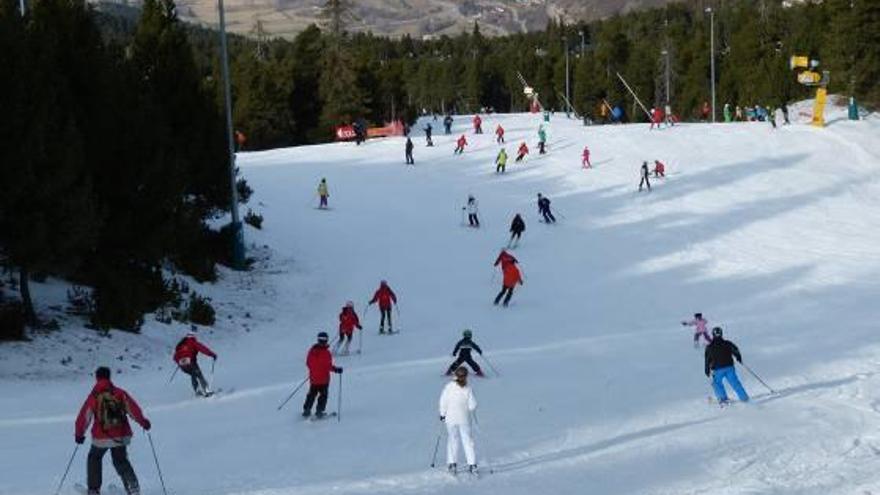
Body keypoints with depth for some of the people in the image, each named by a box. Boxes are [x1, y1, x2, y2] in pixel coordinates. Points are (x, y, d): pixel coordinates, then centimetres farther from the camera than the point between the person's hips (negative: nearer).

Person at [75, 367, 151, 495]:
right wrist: (143, 421, 3)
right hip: (121, 436, 2)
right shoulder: (119, 393, -1)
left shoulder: (94, 396, -5)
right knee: (121, 461, 19)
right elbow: (132, 408, -7)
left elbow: (84, 416, -3)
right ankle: (132, 485, -6)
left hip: (101, 437, -2)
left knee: (94, 458, 23)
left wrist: (79, 434, 8)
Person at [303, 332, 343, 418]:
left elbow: (308, 363, 7)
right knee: (323, 395, 8)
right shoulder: (326, 352, -20)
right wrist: (336, 369, -8)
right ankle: (319, 412, 6)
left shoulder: (312, 350, -2)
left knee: (312, 394, 17)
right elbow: (328, 366, -21)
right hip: (323, 378, -5)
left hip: (313, 378, 5)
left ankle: (306, 411, 17)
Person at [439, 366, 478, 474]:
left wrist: (443, 414, 8)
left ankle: (452, 463, 10)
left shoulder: (449, 387, -10)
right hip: (464, 419, -1)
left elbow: (443, 401, -5)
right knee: (467, 441, 6)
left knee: (452, 440, 13)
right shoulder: (468, 390, -12)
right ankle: (472, 464, 1)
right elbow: (473, 405, -9)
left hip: (451, 419, 1)